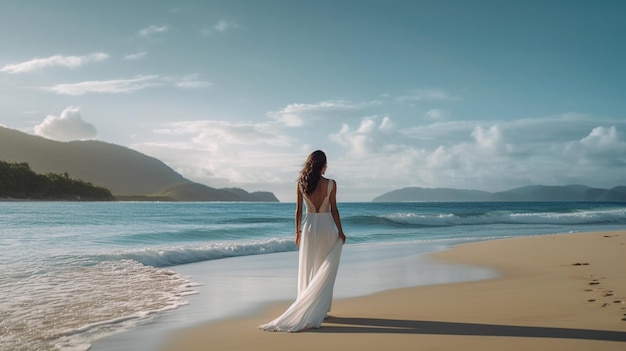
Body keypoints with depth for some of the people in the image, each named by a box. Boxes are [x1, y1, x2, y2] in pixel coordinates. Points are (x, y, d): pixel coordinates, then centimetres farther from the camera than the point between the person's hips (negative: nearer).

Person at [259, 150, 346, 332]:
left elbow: (298, 210, 2)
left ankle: (305, 309, 14)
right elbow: (334, 210, -7)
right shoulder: (331, 184, -9)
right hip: (326, 227, -2)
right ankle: (320, 309, 10)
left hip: (309, 226, 2)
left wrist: (298, 231, 11)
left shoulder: (301, 184, -2)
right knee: (324, 270, 8)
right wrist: (340, 231, 2)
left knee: (307, 269, 11)